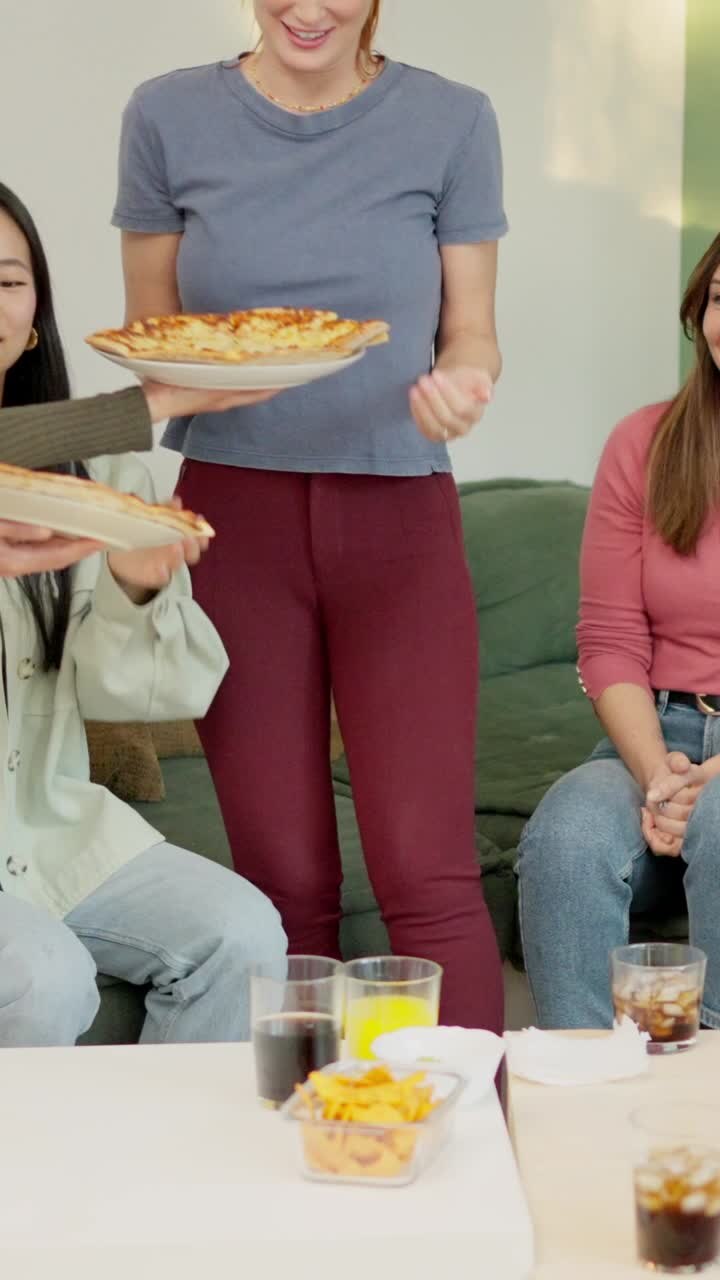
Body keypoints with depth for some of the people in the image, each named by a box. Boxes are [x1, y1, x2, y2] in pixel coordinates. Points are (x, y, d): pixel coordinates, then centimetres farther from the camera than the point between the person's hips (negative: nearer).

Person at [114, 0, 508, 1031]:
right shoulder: (169, 116, 3)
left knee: (430, 877, -7)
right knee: (285, 880, 2)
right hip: (235, 513, 1)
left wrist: (464, 388, -18)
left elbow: (471, 331, 5)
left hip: (400, 519, 0)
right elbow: (146, 332, 9)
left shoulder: (452, 121, 2)